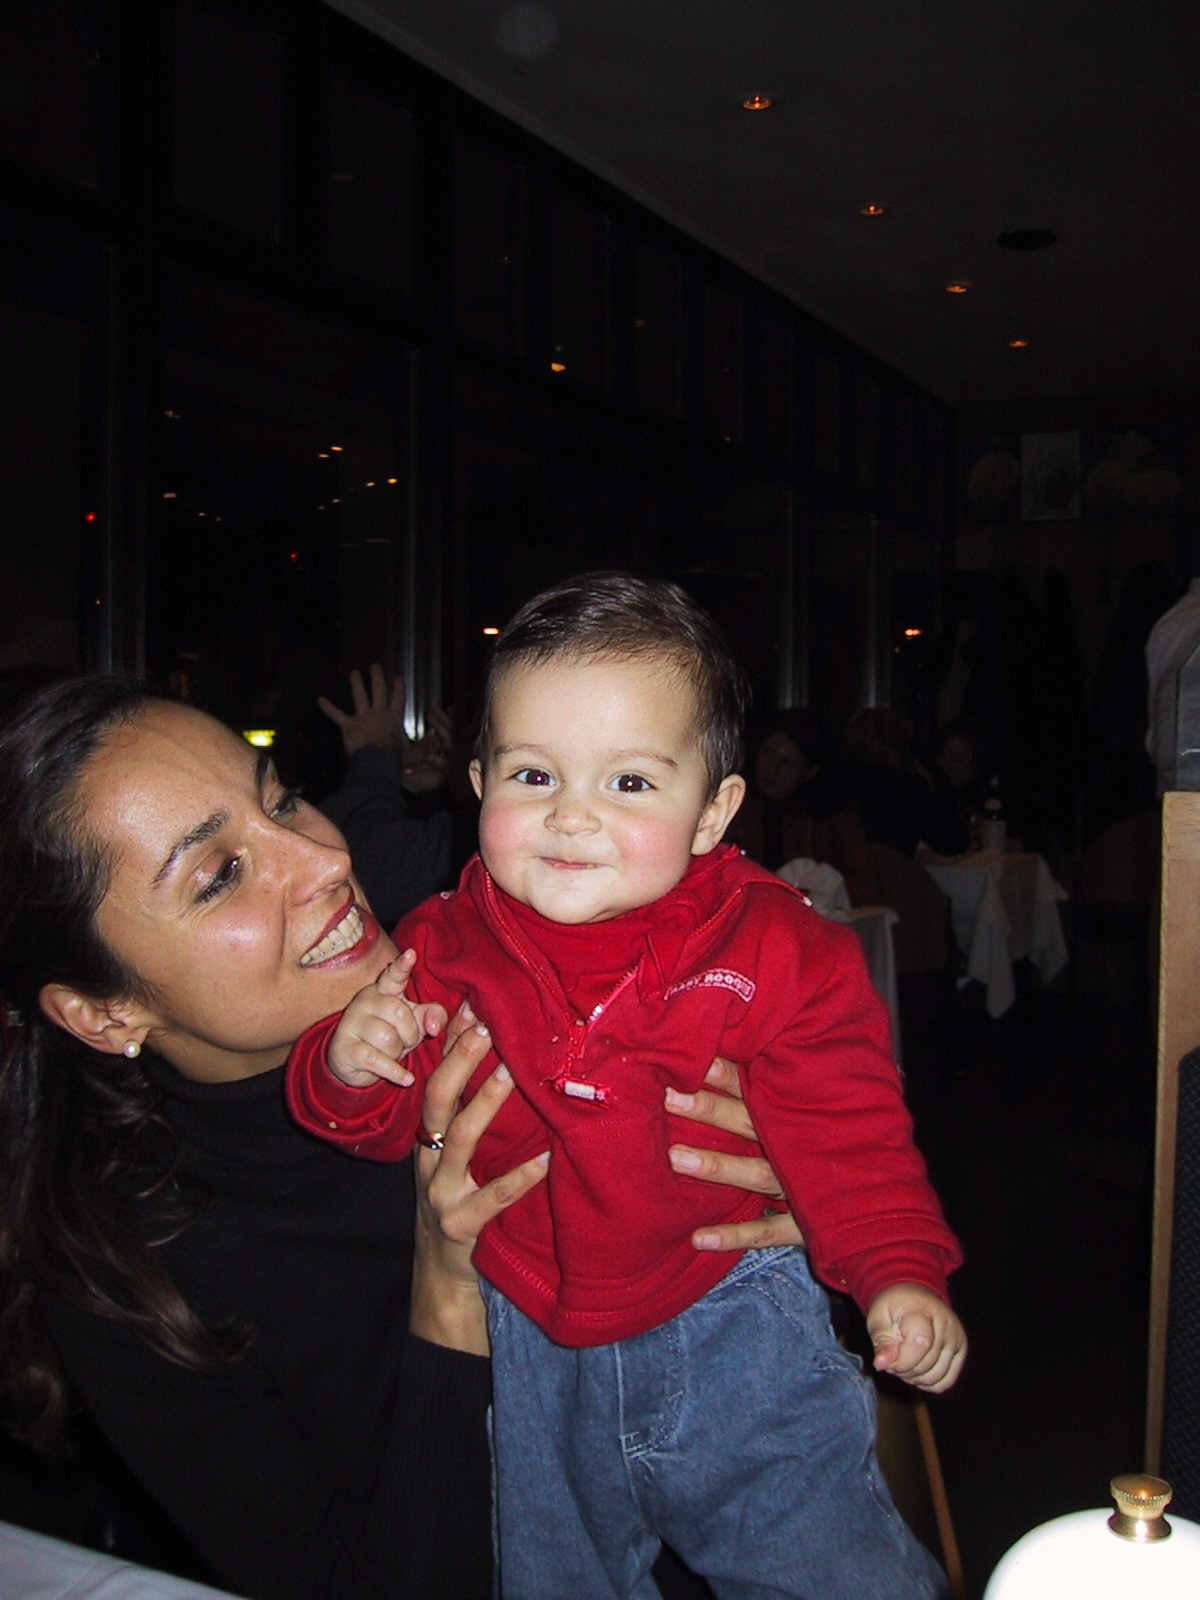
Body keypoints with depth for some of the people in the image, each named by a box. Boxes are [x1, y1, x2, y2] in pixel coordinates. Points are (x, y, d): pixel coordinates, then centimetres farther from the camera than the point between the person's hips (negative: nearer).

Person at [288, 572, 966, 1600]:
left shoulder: (777, 949, -17)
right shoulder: (444, 949, -12)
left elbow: (845, 1132, -10)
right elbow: (387, 1122, -3)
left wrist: (900, 1274, -22)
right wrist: (350, 1065, -24)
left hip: (735, 1332, -2)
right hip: (530, 1347, 3)